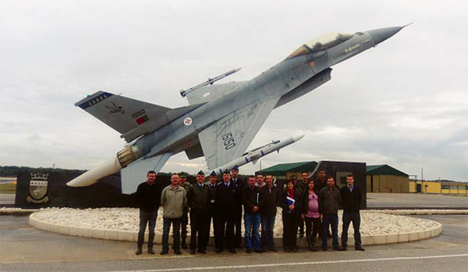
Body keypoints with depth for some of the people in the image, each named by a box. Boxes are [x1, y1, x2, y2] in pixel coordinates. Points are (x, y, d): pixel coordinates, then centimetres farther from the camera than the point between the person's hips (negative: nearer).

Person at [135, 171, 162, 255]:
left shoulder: (158, 187, 2)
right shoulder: (142, 186, -1)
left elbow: (160, 198, 8)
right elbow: (137, 198, 5)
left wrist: (156, 208, 3)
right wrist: (141, 206, 2)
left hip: (153, 212, 1)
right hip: (144, 211, -1)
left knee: (152, 231, 6)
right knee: (141, 230, -1)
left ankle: (150, 248, 14)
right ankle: (139, 248, 8)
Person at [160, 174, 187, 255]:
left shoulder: (182, 190, 2)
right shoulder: (166, 189, -3)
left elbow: (185, 202, 9)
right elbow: (162, 201, 4)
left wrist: (181, 210, 10)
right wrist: (166, 208, 9)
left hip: (178, 215, 1)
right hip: (167, 215, -1)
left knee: (176, 233, 10)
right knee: (165, 233, 1)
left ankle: (177, 249, 20)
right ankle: (165, 249, 13)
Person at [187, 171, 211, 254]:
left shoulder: (207, 189, 6)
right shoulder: (192, 188, 1)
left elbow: (209, 200, 11)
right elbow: (188, 198, 5)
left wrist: (206, 207, 6)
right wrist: (192, 206, 2)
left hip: (204, 212, 2)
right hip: (194, 212, -1)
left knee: (203, 231, 4)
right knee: (193, 231, 3)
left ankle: (202, 248, 14)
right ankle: (192, 248, 12)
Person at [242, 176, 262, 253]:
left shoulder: (258, 190, 8)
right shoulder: (245, 189, 2)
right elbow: (244, 200, -5)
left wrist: (257, 207, -10)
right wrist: (252, 207, -12)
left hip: (257, 213, 2)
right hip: (248, 213, -2)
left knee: (256, 231, 7)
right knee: (248, 231, 1)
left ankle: (257, 247, 13)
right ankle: (248, 248, 8)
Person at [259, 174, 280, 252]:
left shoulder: (276, 189, 3)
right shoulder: (262, 189, -9)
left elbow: (278, 199, 13)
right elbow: (260, 200, -10)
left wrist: (274, 206, 7)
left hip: (272, 212, 3)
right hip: (264, 213, -3)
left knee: (271, 230, 11)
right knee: (264, 230, 3)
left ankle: (271, 246, 19)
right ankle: (263, 246, 12)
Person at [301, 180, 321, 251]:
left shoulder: (316, 192, 13)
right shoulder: (305, 192, 1)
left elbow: (319, 202, 14)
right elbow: (302, 203, -1)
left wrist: (321, 212, 8)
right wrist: (302, 213, -7)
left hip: (316, 213, 4)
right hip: (308, 213, -4)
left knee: (317, 228, 4)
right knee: (309, 229, 2)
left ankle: (312, 242, 27)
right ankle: (310, 245, 10)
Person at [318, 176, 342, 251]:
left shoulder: (337, 191, 9)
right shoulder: (323, 191, -1)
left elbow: (339, 201, 18)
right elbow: (320, 202, 0)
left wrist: (336, 208, 9)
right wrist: (321, 212, -4)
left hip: (334, 214, 3)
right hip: (325, 214, -3)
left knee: (335, 230, 8)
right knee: (325, 230, 3)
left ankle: (335, 245, 15)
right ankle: (324, 246, 10)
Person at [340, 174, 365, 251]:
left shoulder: (357, 189, 5)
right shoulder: (343, 190, -1)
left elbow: (360, 198, 14)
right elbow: (341, 200, 6)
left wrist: (357, 206, 7)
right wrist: (344, 207, 1)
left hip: (356, 212, 2)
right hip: (346, 212, -2)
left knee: (357, 229, 6)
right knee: (345, 229, 3)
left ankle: (358, 245, 12)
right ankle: (344, 245, 9)